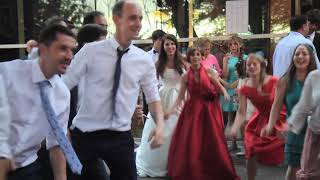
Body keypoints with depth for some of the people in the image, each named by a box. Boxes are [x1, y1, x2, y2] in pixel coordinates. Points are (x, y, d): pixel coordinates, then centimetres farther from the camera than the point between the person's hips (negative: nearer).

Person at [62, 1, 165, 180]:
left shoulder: (144, 60, 1)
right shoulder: (91, 51, -6)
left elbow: (153, 96, 8)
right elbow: (63, 85, -2)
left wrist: (160, 124, -11)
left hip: (121, 137, 2)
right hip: (86, 135, -2)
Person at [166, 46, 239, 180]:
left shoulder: (209, 72, -3)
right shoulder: (185, 77, 0)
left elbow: (219, 87, -1)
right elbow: (180, 97, -2)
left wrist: (225, 93, -22)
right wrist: (172, 109, -15)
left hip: (209, 110, -1)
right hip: (192, 110, 1)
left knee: (212, 141, 1)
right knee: (190, 142, 1)